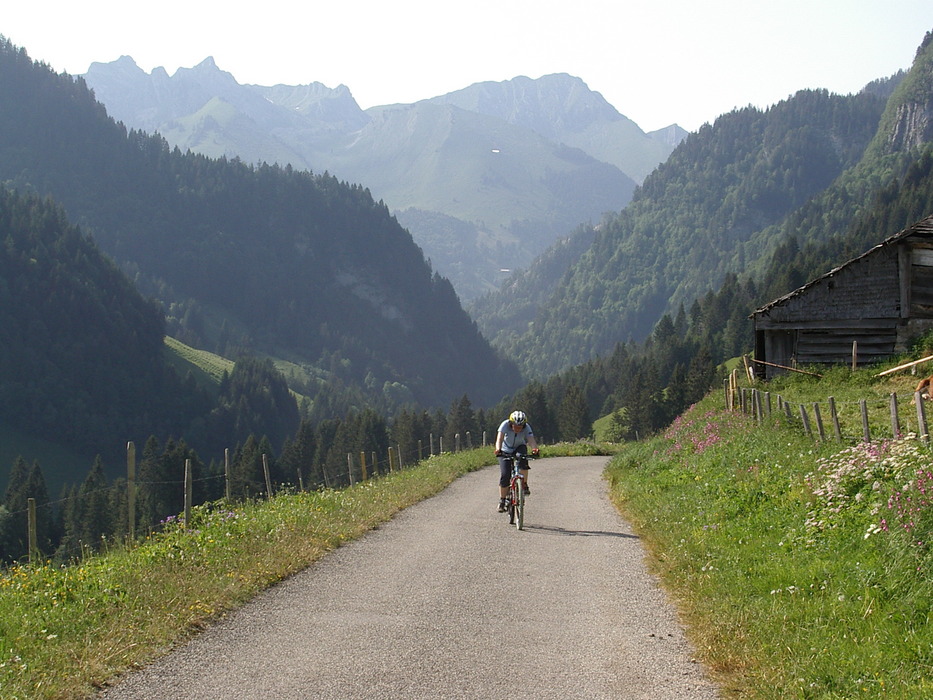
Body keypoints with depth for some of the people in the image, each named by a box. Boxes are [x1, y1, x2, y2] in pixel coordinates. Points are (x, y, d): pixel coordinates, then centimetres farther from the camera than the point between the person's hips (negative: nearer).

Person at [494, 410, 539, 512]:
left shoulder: (526, 428, -25)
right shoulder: (505, 425, -28)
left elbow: (531, 440, -37)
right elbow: (499, 438, -39)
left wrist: (535, 449, -59)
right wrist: (498, 449, -59)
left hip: (519, 448, 1)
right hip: (506, 451, 0)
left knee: (522, 460, -35)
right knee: (504, 475, -14)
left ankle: (524, 485, -20)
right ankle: (502, 501, -2)